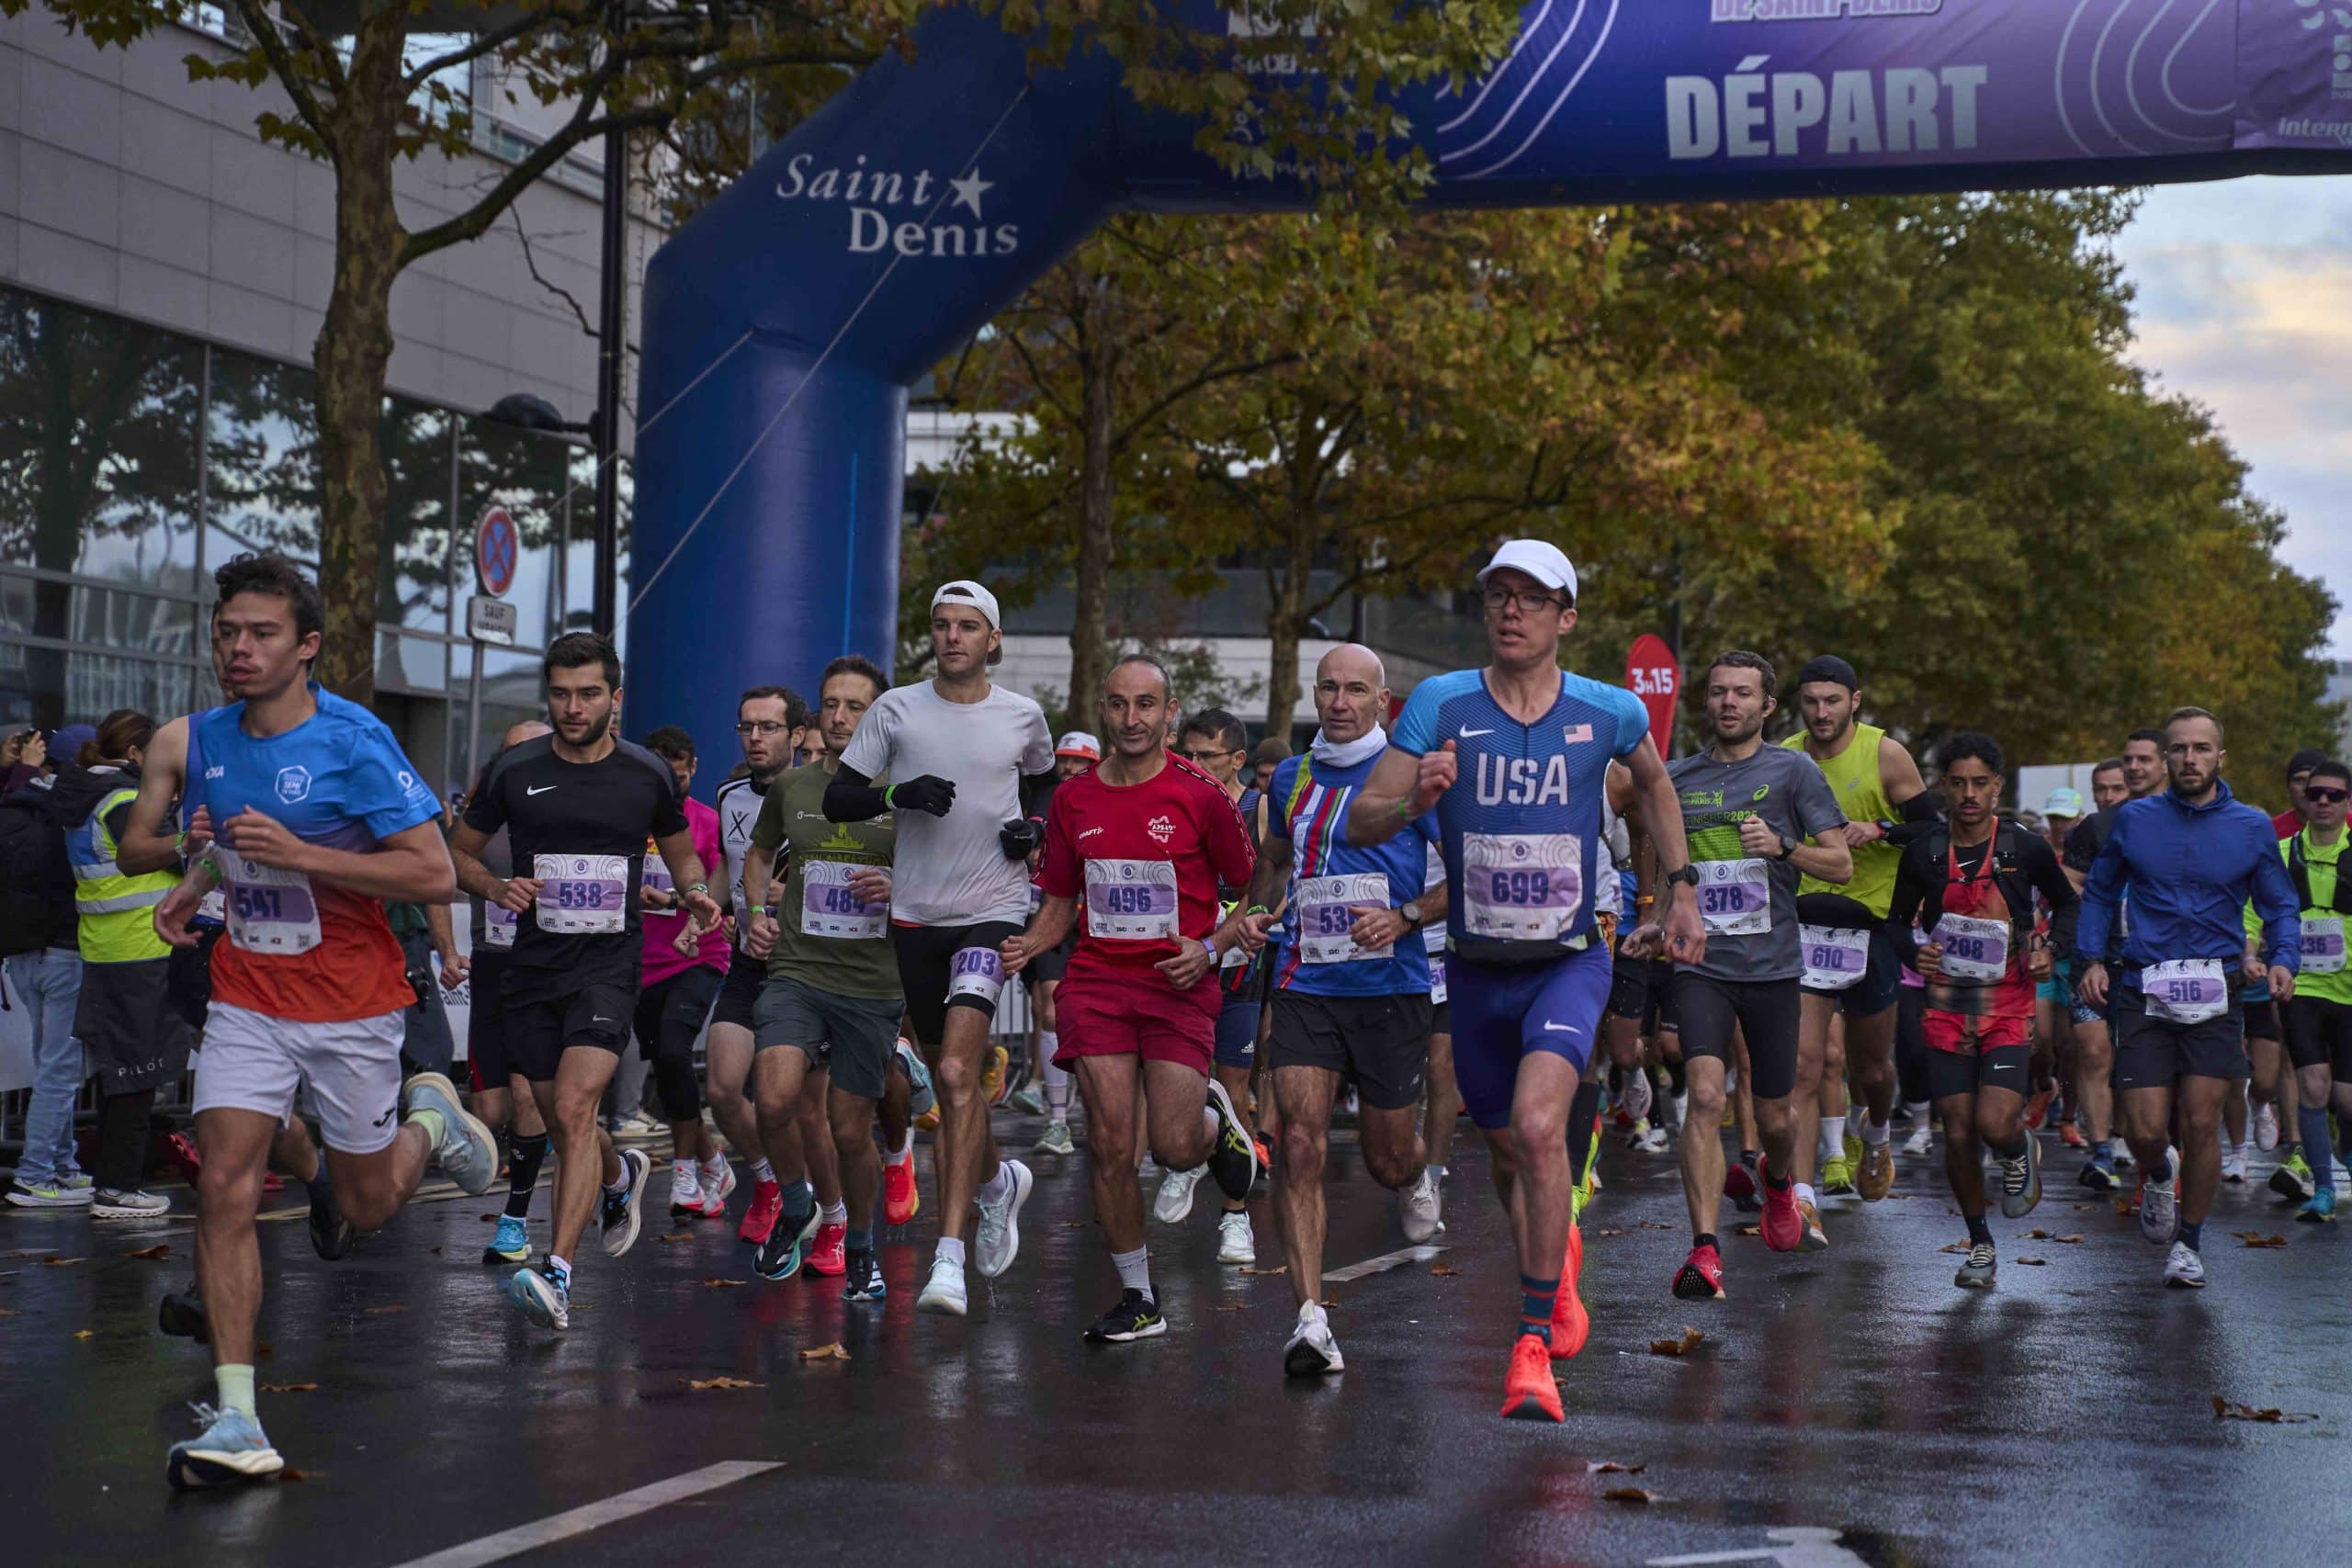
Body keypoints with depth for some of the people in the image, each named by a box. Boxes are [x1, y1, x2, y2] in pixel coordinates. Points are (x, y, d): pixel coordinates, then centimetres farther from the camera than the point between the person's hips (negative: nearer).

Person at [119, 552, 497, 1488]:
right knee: (225, 1186, -14)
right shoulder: (187, 744, -2)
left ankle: (430, 1120, 45)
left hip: (354, 1005, -3)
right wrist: (187, 858, -10)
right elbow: (130, 849, 14)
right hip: (248, 998, 3)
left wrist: (299, 854, -27)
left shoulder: (355, 742, -16)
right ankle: (236, 1418, -13)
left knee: (367, 1207, 11)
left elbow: (436, 876, -19)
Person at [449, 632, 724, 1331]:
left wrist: (696, 894, -3)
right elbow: (457, 853, 12)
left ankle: (557, 1274, -26)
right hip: (532, 965, 3)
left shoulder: (648, 775, 2)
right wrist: (495, 886, -9)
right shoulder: (513, 772, 2)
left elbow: (681, 852, 19)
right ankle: (621, 1176, 48)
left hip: (609, 964, -3)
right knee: (561, 1122, 13)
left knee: (574, 1108, -21)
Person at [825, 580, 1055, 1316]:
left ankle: (949, 1259, -22)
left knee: (957, 1073, -19)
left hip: (993, 909, -3)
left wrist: (1035, 829, 2)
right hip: (916, 914, 3)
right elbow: (836, 797, 2)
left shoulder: (1023, 717, 3)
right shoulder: (896, 709, 2)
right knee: (949, 1078, 14)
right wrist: (898, 793, -17)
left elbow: (1047, 780, 23)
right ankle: (997, 1180, 46)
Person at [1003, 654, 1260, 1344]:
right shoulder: (1074, 799, 7)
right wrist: (1028, 946, -4)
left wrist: (1210, 949, -12)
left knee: (1173, 1146, -11)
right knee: (1110, 1146, -4)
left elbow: (1252, 893, 4)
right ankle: (1139, 1300, 10)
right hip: (1096, 982, 3)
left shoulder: (1200, 795, -4)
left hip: (1179, 985, -3)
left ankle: (1216, 1119, 28)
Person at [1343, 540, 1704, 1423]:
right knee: (1506, 1152, 16)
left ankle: (1534, 1346, -18)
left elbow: (1653, 782, 18)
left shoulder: (1609, 713, -5)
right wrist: (1414, 799, -30)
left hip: (1570, 961, -2)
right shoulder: (1441, 705, -7)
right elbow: (1359, 825, -10)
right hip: (1477, 969, 2)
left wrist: (1681, 890, 18)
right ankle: (1559, 1255, 51)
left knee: (1539, 1126, -25)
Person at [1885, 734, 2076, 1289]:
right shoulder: (1923, 853, 1)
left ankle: (2020, 1151, 20)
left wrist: (2051, 951, -4)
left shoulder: (2026, 849, -2)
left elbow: (2070, 905, 14)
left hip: (2009, 1006, -2)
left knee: (1996, 1124, -18)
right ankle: (1980, 1244, 21)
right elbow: (1897, 920, 13)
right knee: (1958, 1134, 1)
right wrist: (1913, 952, -8)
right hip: (1947, 1007, 2)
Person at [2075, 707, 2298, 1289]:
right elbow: (2099, 893, 16)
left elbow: (2280, 906, 13)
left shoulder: (2252, 828, 5)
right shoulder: (2133, 821, 5)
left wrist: (2282, 960, -5)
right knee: (2145, 1131, -6)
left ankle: (2189, 1242, 14)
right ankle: (2160, 1175, 32)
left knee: (2201, 1123, -6)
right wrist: (2091, 958, 3)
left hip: (2216, 993, 0)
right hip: (2144, 991, 0)